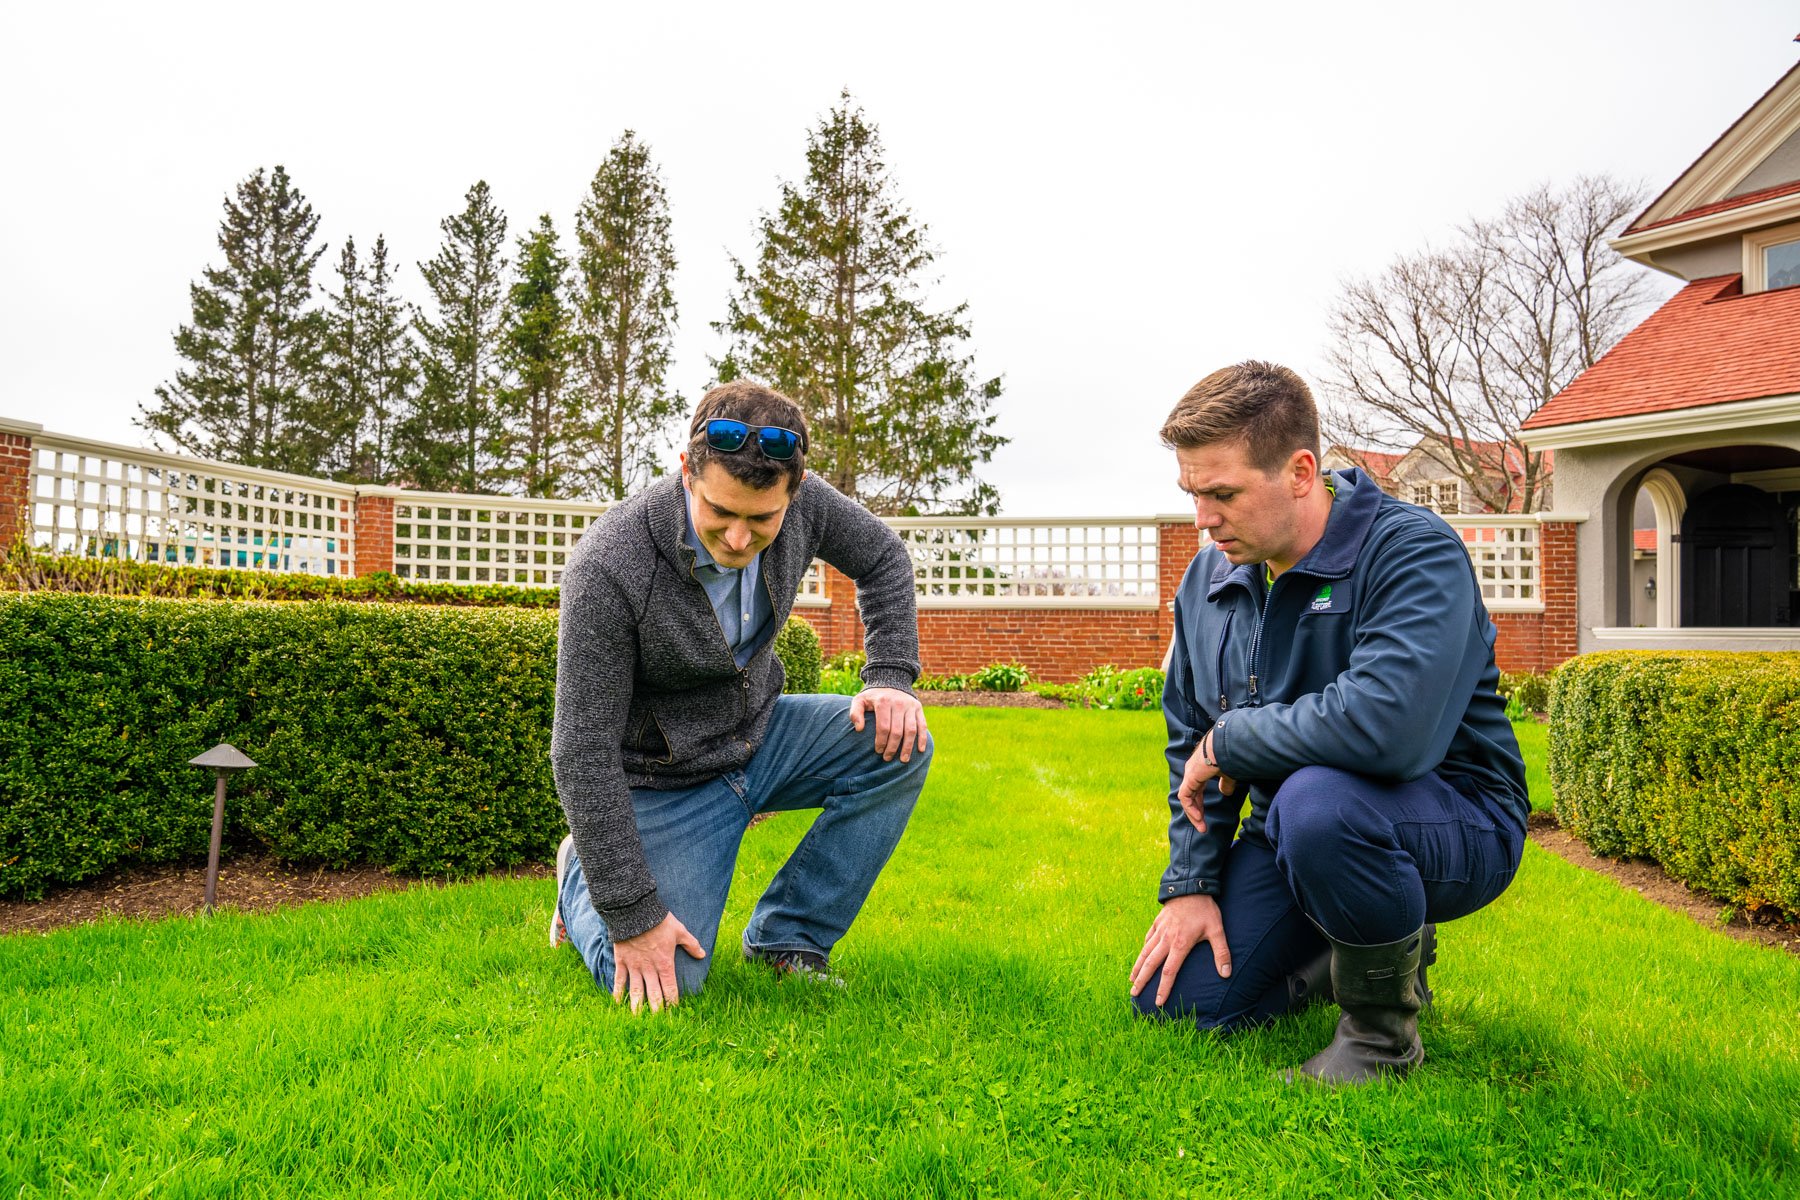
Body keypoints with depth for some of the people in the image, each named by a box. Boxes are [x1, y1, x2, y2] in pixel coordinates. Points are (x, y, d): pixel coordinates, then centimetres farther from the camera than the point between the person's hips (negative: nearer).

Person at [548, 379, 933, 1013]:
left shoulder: (801, 502, -18)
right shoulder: (608, 568, -33)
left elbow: (883, 558, 5)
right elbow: (583, 753, -27)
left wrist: (890, 676, -10)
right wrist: (632, 914, -23)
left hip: (758, 732, 5)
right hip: (667, 777, -5)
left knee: (900, 745, -18)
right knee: (659, 983, -16)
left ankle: (786, 938, -2)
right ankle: (582, 875, 18)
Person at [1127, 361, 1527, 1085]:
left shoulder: (1413, 552, -22)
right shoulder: (1208, 578, 0)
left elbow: (1386, 725, -40)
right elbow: (1191, 745, 9)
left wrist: (1229, 742, -24)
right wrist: (1190, 882, -1)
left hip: (1454, 819, -6)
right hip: (1291, 833, 7)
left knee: (1316, 799, -39)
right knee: (1172, 1000, -3)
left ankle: (1383, 1030, -10)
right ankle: (1388, 948, 21)